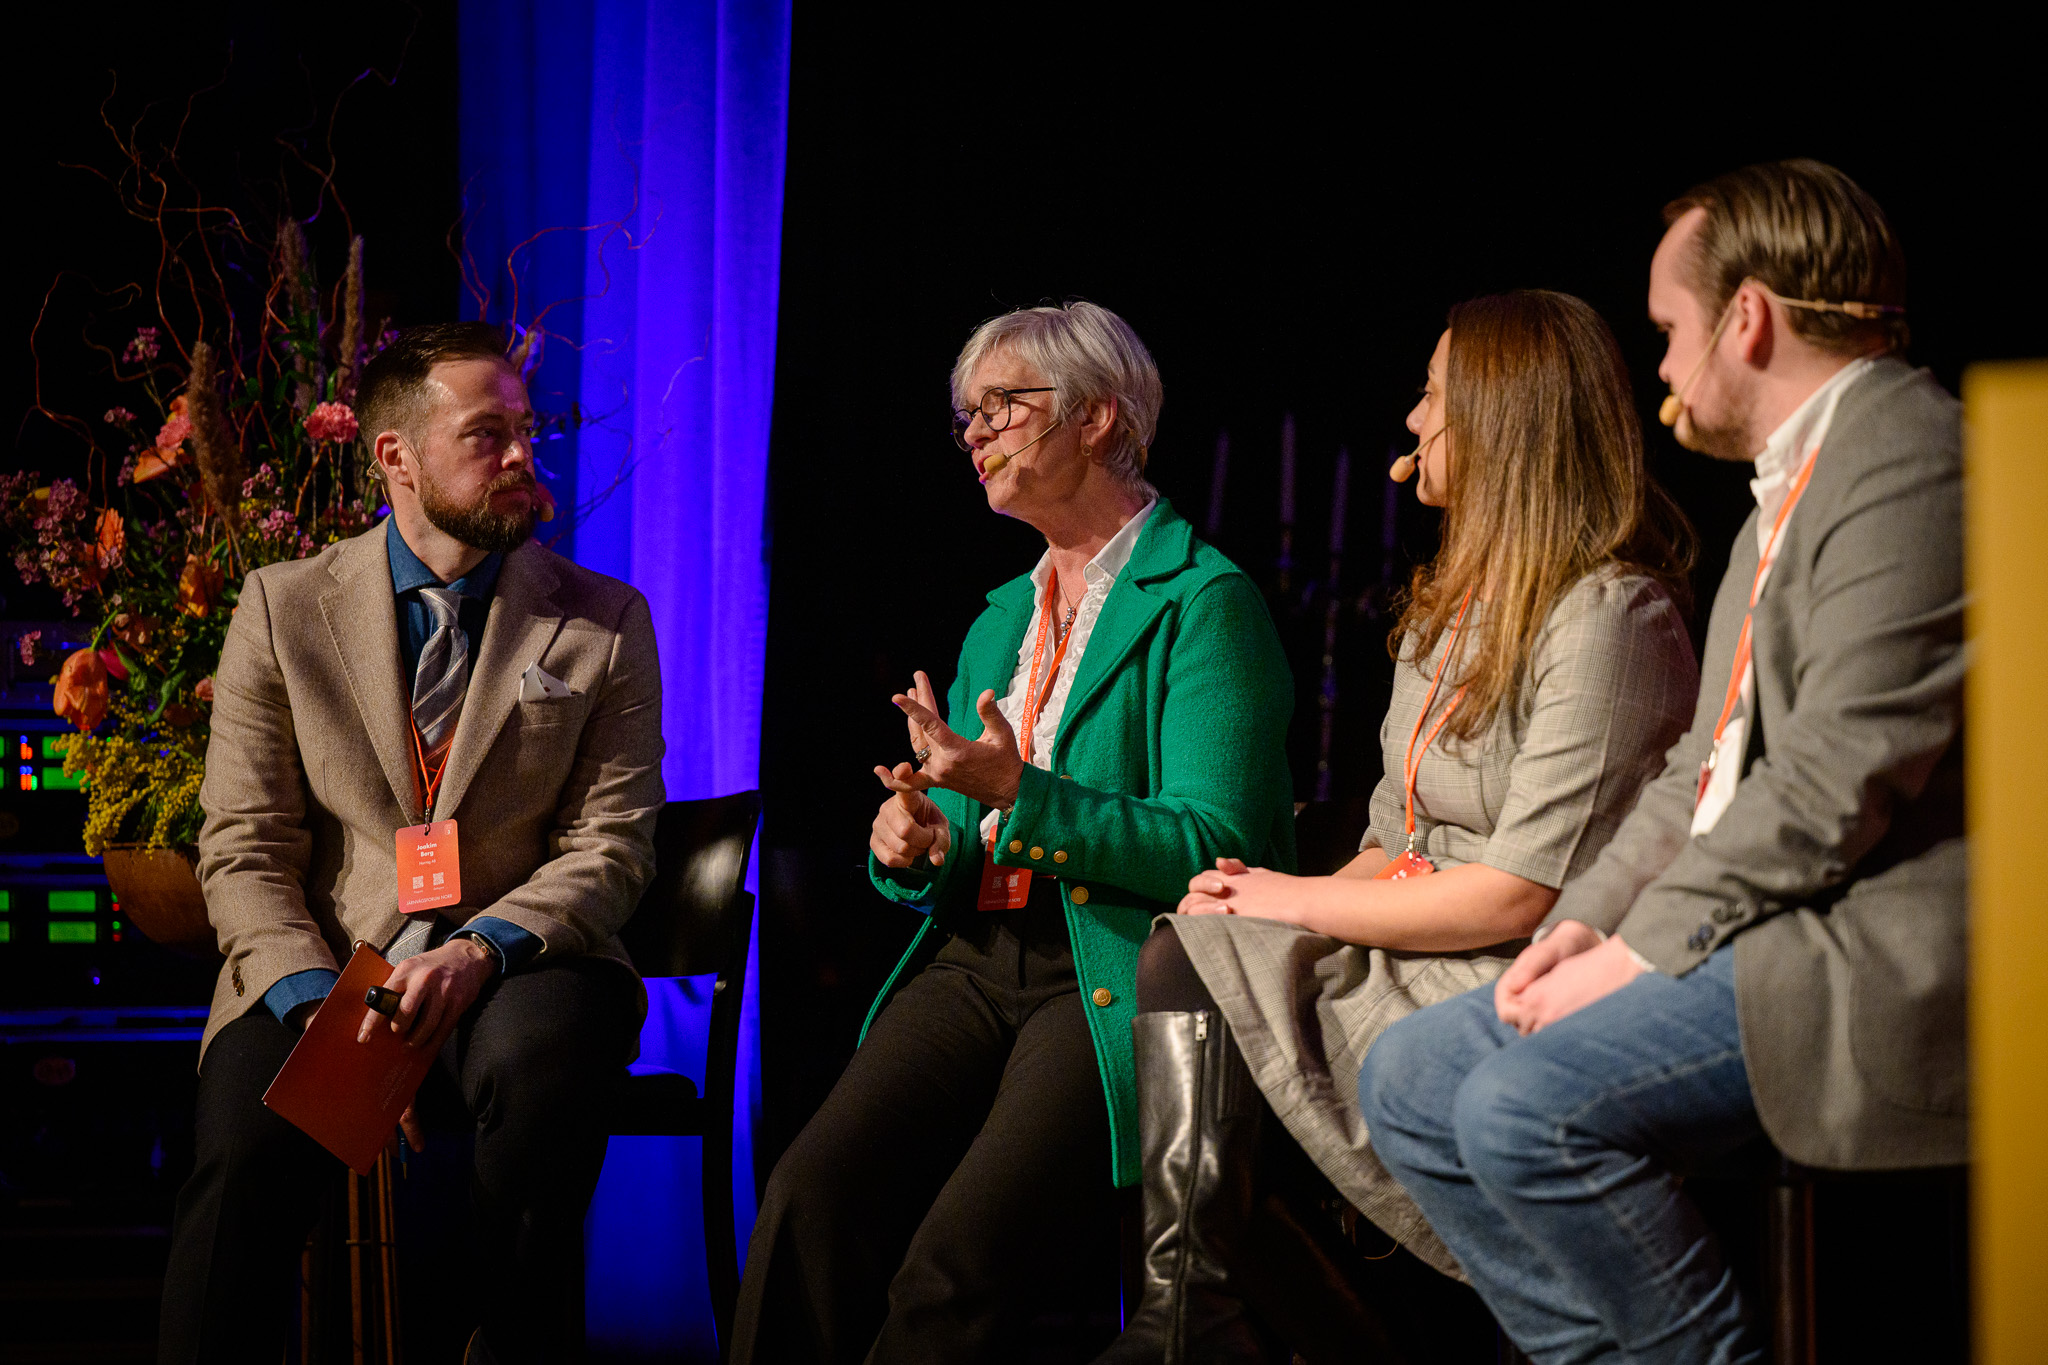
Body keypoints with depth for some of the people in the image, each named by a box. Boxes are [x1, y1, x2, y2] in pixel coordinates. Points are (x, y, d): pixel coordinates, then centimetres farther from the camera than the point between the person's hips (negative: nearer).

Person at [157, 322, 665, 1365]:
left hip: (515, 969, 0)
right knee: (245, 1156, -32)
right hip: (322, 967, 0)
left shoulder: (603, 625, 9)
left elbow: (611, 845, 3)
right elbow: (243, 849, 3)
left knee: (534, 1058, -36)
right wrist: (318, 1001, -16)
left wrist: (483, 949, -17)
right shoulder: (282, 607, 8)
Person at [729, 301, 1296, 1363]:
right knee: (809, 1199, -22)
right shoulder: (1000, 618, 23)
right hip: (977, 962, 6)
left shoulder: (1203, 602, -1)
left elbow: (1214, 847, -10)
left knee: (961, 1258, -29)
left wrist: (1020, 793, -20)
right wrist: (913, 849, 2)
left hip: (1117, 981, -6)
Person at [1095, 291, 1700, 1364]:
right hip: (1405, 961, 8)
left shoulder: (1609, 615, -11)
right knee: (1182, 959, -16)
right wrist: (1271, 900, -2)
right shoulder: (1446, 609, 19)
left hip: (1518, 997, -8)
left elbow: (1522, 892, -17)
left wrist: (1300, 905, -10)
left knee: (1195, 960, -19)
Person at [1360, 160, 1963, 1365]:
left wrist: (1647, 950, -15)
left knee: (1524, 1108, -25)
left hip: (1872, 949, -11)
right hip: (1738, 928, 11)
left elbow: (1843, 777, -20)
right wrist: (1591, 920, 4)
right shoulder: (1793, 482, 21)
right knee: (1411, 1082, 5)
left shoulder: (1904, 457, -13)